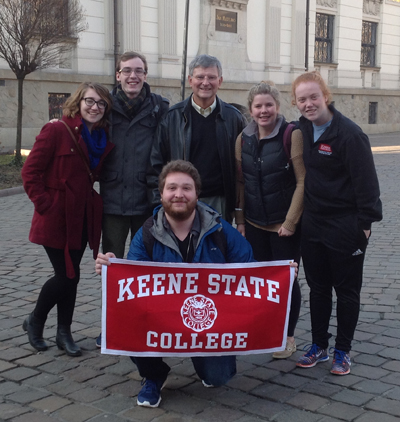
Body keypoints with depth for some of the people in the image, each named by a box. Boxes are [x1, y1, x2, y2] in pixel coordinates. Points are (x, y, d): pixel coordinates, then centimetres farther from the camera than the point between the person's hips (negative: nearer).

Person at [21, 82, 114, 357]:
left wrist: (94, 200, 6)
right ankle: (35, 322, 21)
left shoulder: (102, 139, 8)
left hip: (83, 218, 6)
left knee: (70, 275, 11)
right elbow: (31, 172, -12)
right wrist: (45, 204, -14)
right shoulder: (57, 131, -11)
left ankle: (64, 332, 24)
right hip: (56, 218, -6)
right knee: (67, 275, -3)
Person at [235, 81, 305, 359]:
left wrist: (290, 221, -13)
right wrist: (240, 219, 6)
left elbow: (302, 181, -11)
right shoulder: (243, 139, 5)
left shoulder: (292, 135, -10)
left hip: (285, 225, -4)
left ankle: (288, 336, 20)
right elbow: (240, 182, 10)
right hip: (254, 224, 4)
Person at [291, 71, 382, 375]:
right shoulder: (302, 130, 4)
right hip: (313, 224, 6)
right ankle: (319, 346, 27)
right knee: (318, 287, 15)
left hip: (345, 227, -6)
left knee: (346, 290, 8)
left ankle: (343, 350, 21)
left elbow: (365, 180, -16)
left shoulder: (349, 134, -17)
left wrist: (365, 222, -16)